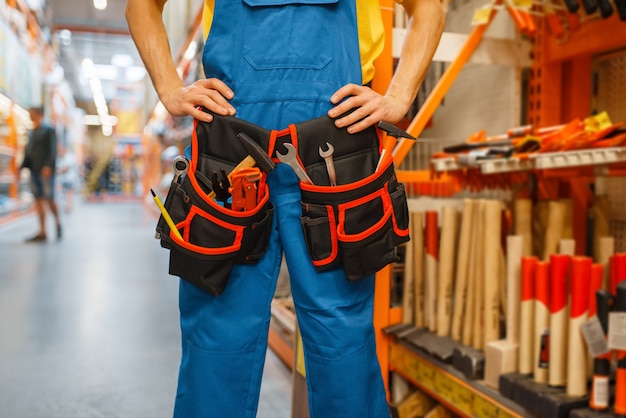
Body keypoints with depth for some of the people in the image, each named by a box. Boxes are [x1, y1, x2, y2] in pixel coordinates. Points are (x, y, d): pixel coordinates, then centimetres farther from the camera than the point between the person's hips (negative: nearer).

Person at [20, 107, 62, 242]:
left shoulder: (49, 130, -2)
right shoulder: (31, 132, 17)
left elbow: (52, 151, -11)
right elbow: (28, 151, 17)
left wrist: (48, 166, -21)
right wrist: (22, 167, 8)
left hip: (46, 171, -6)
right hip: (34, 170, 6)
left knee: (49, 199, -5)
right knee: (38, 200, 3)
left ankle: (58, 224, 17)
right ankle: (42, 232, 5)